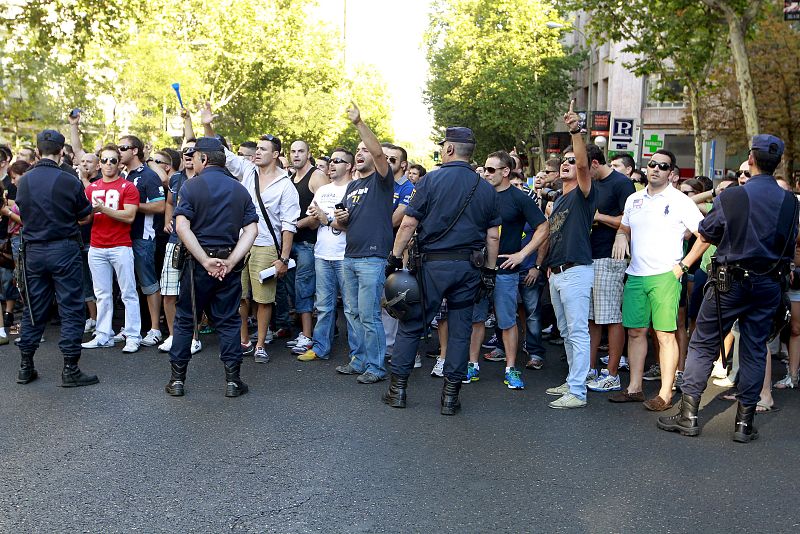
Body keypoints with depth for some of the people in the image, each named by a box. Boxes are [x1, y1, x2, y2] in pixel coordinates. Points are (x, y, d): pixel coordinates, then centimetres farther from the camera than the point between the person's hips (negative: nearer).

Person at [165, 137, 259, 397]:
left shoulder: (191, 186, -6)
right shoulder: (240, 189, 6)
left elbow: (182, 227, -16)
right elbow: (251, 230, -3)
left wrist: (205, 260, -16)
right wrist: (231, 261, -11)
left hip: (198, 262, -3)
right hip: (229, 262, 3)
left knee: (184, 320, 10)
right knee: (228, 321, 9)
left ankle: (177, 379, 14)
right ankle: (233, 380, 9)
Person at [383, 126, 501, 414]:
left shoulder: (431, 180, -5)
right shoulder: (487, 188, 7)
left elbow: (408, 223, -8)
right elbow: (493, 235, 7)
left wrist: (395, 257, 0)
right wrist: (490, 270, 12)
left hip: (432, 264, -3)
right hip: (469, 268, 3)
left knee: (411, 324, 8)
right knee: (460, 329, 8)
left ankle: (398, 388, 14)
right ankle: (450, 395, 11)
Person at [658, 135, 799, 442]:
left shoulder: (731, 197, -11)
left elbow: (705, 235, 0)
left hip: (731, 281, -3)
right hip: (769, 286, 4)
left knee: (702, 344, 5)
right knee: (755, 350, 9)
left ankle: (688, 415, 4)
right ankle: (744, 422, 13)